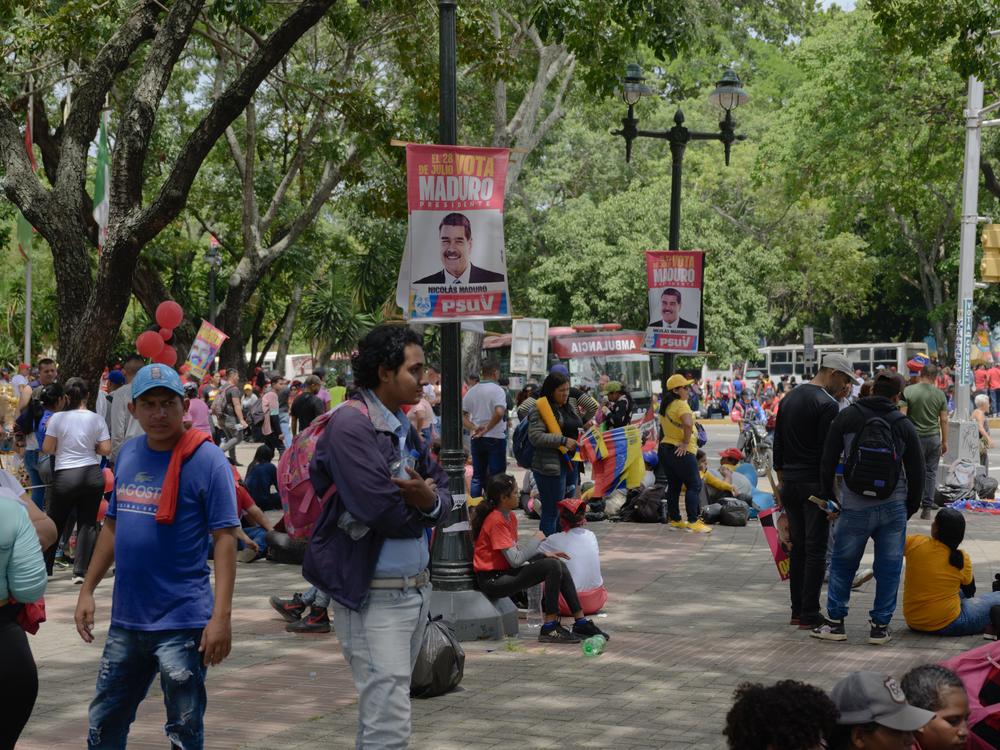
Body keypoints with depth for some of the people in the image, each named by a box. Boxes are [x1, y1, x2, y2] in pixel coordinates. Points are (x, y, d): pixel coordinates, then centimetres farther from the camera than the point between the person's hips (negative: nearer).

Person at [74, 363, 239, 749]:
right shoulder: (128, 453, 7)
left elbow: (225, 539, -14)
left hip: (181, 622, -6)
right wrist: (87, 590, 14)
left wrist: (221, 616, -20)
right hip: (126, 618, 6)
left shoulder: (206, 460, -11)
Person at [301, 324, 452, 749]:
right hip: (374, 596, -8)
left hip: (417, 588, 9)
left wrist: (429, 500, -14)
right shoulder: (351, 424, -15)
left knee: (382, 713, 17)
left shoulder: (404, 427, 12)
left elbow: (444, 500, 9)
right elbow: (381, 510, -23)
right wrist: (418, 509, -3)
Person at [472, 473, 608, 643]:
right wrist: (536, 540, -9)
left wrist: (544, 554, 0)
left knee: (559, 564, 3)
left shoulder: (509, 516, 11)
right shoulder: (496, 521, -20)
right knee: (553, 566, -19)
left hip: (505, 572, 10)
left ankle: (581, 622, 7)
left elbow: (517, 552, 12)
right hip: (492, 580, -10)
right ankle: (550, 628, -14)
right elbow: (515, 560, -21)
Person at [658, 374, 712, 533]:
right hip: (682, 452, -9)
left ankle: (674, 519, 20)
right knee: (694, 486, -4)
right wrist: (686, 442, -21)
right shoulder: (681, 404, -16)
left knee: (673, 486, 14)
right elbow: (688, 423, -34)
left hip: (665, 447, 9)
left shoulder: (665, 406, 12)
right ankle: (693, 521, -8)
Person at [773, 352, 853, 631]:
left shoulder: (789, 398, 13)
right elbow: (829, 452, -16)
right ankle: (809, 615, -3)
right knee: (816, 550, -3)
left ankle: (797, 610, 16)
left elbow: (777, 444, 17)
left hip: (790, 483, 8)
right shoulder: (827, 404, -13)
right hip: (814, 485, -8)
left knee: (798, 546, 13)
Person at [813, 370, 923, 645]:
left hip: (854, 509, 0)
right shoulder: (904, 424, 0)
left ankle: (834, 621, 15)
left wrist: (827, 494, 11)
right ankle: (880, 625, 9)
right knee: (888, 568, 8)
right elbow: (916, 470, 4)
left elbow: (828, 460, 0)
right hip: (893, 508, 0)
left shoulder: (847, 417, -2)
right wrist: (911, 506, 16)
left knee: (842, 565, 12)